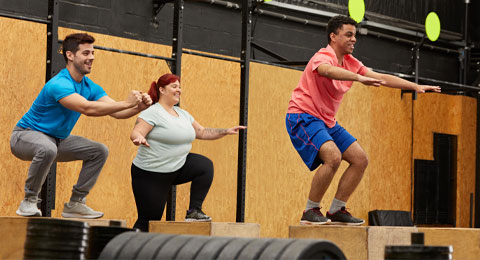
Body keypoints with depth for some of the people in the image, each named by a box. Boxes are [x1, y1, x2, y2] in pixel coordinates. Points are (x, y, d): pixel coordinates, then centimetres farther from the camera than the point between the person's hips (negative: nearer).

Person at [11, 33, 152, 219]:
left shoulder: (90, 87, 0)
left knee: (99, 151, -2)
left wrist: (138, 107, -28)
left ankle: (75, 203, 3)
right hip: (26, 135, -9)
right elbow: (87, 108, -41)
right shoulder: (59, 84, -28)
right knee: (47, 148, -41)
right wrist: (126, 103, -41)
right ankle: (29, 201, -22)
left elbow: (116, 111, -8)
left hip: (57, 139, 9)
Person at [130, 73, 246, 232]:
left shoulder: (183, 114, 12)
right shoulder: (152, 113, -12)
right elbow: (135, 133, -23)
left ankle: (194, 211, -4)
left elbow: (202, 132, 19)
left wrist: (226, 131, 11)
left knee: (205, 165, -8)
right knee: (149, 221, -7)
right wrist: (139, 138, -45)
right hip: (150, 174, -7)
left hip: (178, 168, 7)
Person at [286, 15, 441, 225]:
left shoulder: (351, 63, 9)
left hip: (327, 122, 9)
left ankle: (337, 210, 9)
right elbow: (328, 70, -43)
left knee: (360, 160, 2)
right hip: (303, 116, -9)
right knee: (333, 156, -30)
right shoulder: (323, 57, -18)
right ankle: (310, 212, -17)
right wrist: (359, 77, -57)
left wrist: (415, 87, 5)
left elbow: (381, 78, 12)